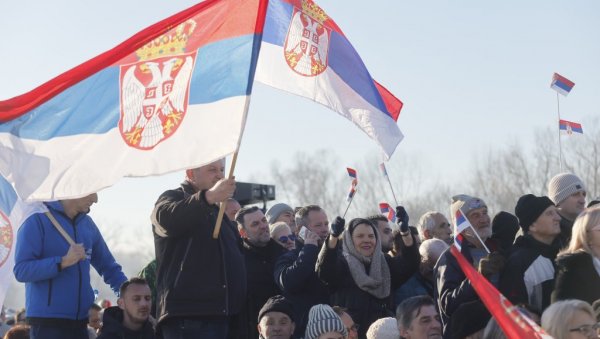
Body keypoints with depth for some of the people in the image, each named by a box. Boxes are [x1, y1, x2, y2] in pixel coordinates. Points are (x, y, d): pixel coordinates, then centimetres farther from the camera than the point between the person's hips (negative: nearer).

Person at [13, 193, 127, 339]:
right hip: (47, 321, -6)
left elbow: (109, 267, 21)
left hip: (80, 321, 6)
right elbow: (21, 270, -14)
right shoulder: (38, 221, -7)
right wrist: (63, 262, -23)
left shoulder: (87, 224, 13)